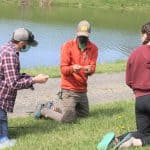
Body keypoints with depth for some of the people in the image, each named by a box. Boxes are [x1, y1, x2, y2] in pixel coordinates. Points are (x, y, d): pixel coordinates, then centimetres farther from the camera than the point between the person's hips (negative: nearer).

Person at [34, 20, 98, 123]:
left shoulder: (93, 48, 1)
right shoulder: (68, 46, -10)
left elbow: (93, 67, -8)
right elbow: (63, 69, -14)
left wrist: (90, 70, -33)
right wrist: (72, 68, -36)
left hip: (82, 89, 6)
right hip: (69, 89, -6)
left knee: (84, 114, 20)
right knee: (67, 119, -12)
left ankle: (54, 108, 31)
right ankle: (43, 111, 13)